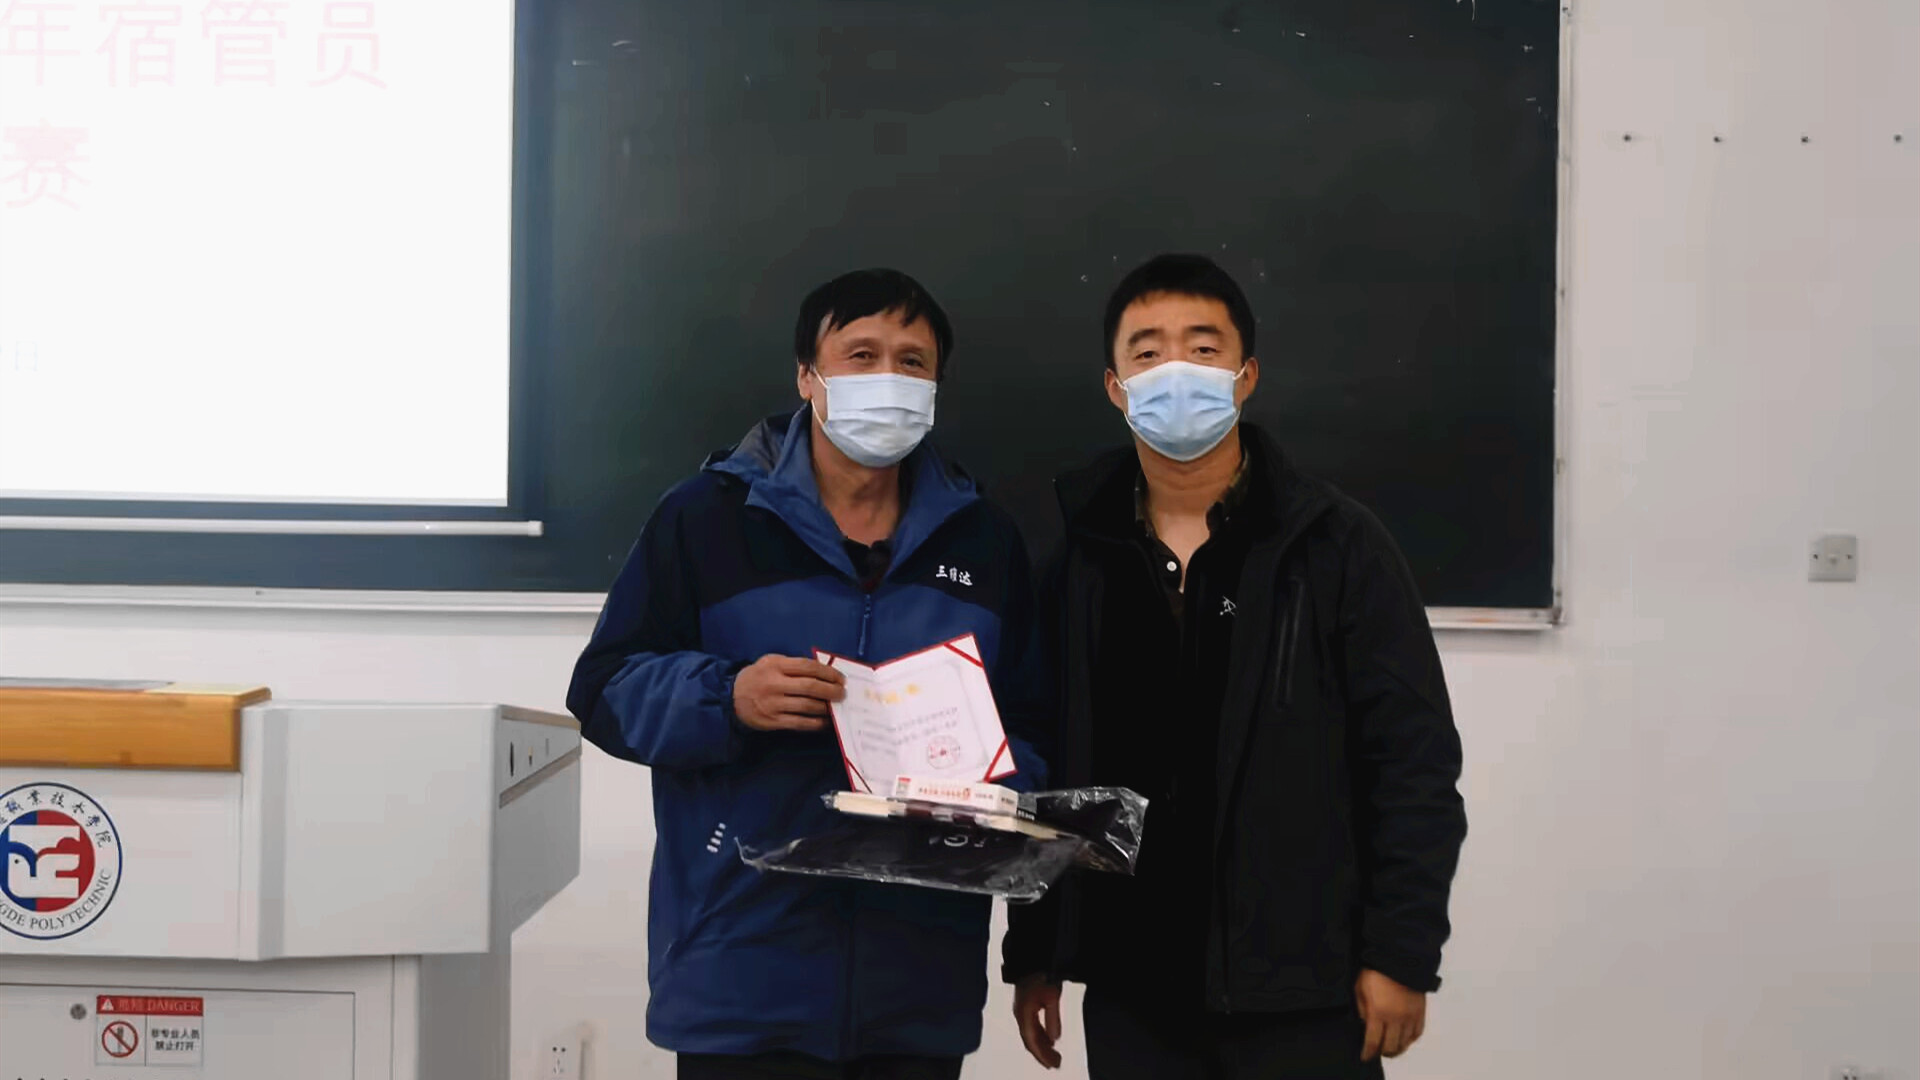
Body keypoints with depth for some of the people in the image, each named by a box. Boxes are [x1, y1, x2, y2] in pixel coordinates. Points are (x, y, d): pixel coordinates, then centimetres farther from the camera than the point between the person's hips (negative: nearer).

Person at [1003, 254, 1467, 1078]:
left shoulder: (1337, 545, -4)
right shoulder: (1077, 561, 5)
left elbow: (1416, 759, -5)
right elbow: (1041, 765, 10)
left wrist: (1401, 953, -9)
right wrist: (1033, 953, 9)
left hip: (1302, 988, -3)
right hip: (1131, 994, 3)